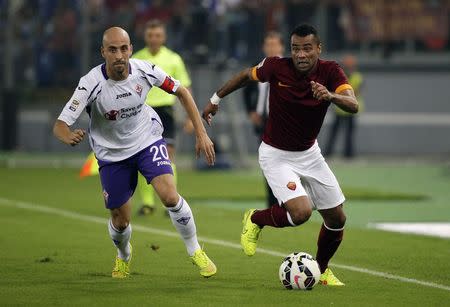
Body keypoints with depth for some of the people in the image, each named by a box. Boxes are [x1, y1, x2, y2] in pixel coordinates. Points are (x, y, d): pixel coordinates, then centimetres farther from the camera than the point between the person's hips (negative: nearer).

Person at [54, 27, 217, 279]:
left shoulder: (145, 70, -20)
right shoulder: (91, 84, -27)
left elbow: (181, 92, -3)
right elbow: (60, 125, -28)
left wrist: (201, 134, -5)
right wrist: (70, 137, -53)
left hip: (148, 140, 1)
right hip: (112, 152, -1)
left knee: (170, 196, -21)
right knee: (120, 222, 8)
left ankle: (195, 251, 3)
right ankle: (124, 256, 44)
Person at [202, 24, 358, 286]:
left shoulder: (330, 71, -16)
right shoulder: (277, 67, -20)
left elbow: (353, 106, -31)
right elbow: (246, 75, 1)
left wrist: (331, 96, -51)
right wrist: (216, 99, 10)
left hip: (309, 153, 4)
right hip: (277, 155, -4)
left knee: (337, 219, 6)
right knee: (301, 212, -25)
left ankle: (321, 269, 34)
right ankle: (255, 219, 7)